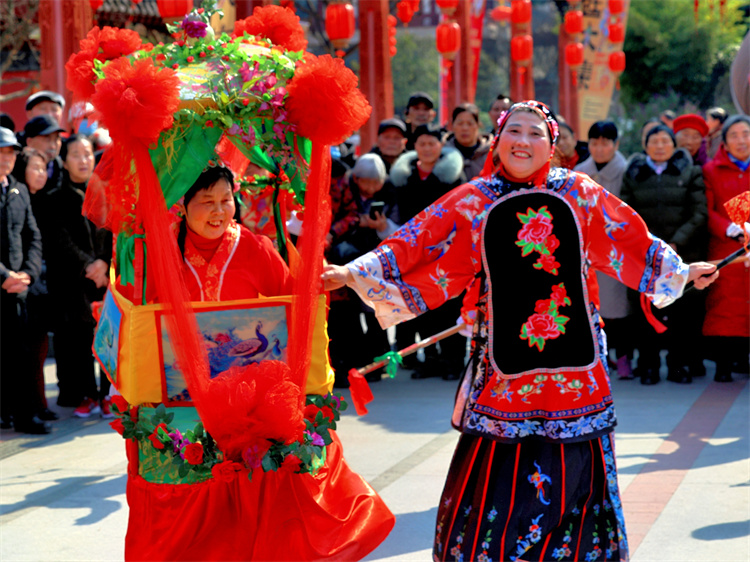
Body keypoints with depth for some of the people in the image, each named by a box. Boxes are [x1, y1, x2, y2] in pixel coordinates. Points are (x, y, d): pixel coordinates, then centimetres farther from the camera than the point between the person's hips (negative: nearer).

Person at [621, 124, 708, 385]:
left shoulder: (691, 174, 7)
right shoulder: (633, 175, 11)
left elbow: (699, 214, 0)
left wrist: (675, 243, -11)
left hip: (683, 254, -1)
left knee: (683, 312, -2)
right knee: (647, 312, -2)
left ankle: (680, 364, 10)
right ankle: (648, 366, 7)